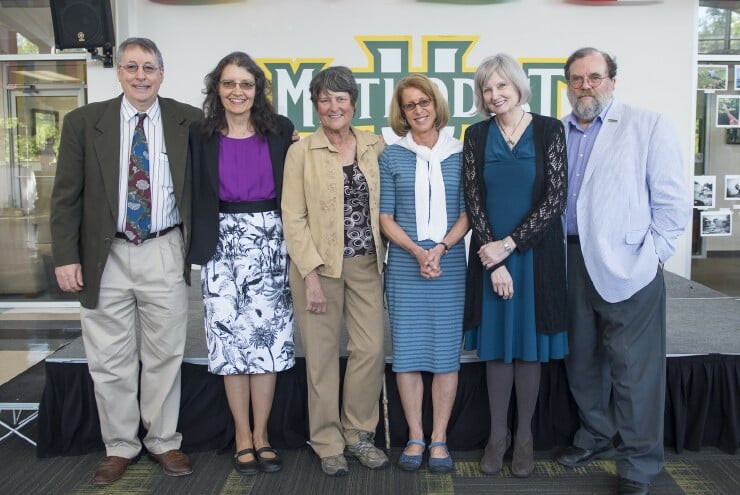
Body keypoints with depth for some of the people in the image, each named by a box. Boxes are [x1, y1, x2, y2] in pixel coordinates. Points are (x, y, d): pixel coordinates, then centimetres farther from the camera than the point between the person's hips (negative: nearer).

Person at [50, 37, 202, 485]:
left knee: (165, 355, 9)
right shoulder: (84, 122, 2)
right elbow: (67, 195, 2)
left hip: (165, 253, 0)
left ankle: (164, 441, 26)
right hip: (106, 256, 0)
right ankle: (119, 447, 25)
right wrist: (66, 256, -4)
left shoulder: (188, 120, 3)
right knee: (110, 360, 8)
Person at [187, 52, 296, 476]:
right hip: (223, 243, 0)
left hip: (270, 240, 0)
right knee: (231, 337, 3)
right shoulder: (200, 135, 4)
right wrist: (198, 245, 0)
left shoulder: (281, 131, 4)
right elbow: (195, 195, 4)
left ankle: (261, 434, 17)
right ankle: (243, 437, 17)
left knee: (268, 335, 2)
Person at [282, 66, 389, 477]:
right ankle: (328, 443, 20)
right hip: (317, 265, -3)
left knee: (371, 349, 2)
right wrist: (311, 274, -12)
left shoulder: (375, 146, 7)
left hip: (366, 264, 3)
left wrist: (383, 254, 4)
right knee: (322, 355, 4)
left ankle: (359, 433, 23)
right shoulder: (301, 151, -2)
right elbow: (293, 218, -5)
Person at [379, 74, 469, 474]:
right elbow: (385, 218, 2)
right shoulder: (391, 157, 4)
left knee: (446, 351, 3)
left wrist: (441, 248, -12)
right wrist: (418, 251, -12)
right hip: (405, 265, 0)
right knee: (408, 350, 4)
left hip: (450, 265, 0)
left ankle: (439, 439, 15)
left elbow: (467, 212, 3)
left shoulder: (459, 155, 5)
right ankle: (415, 438, 16)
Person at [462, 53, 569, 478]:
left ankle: (524, 435, 22)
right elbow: (474, 200, -1)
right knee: (496, 346, 9)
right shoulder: (477, 135, 3)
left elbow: (556, 197, -9)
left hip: (535, 254, -1)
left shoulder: (549, 130, -3)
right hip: (491, 255, 2)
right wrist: (495, 260, -10)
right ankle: (497, 435, 22)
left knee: (529, 345, 7)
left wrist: (509, 244, -13)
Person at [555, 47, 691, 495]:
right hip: (571, 263, 5)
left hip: (627, 267, -4)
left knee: (633, 369, 1)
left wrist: (654, 253, -8)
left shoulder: (649, 126, -1)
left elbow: (673, 198, -3)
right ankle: (595, 437, 36)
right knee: (581, 361, 16)